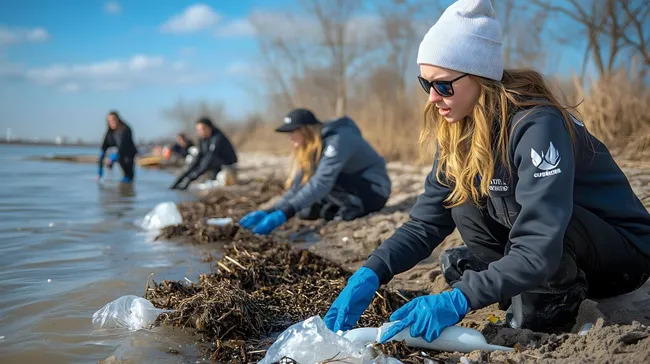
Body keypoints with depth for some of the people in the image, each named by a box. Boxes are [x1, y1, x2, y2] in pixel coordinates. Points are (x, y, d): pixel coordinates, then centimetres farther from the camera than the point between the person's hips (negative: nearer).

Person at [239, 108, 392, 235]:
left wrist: (285, 213, -44)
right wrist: (269, 212, -20)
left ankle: (354, 209, -11)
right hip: (350, 187, 8)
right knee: (303, 210, -8)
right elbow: (297, 186, -5)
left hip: (374, 191, -8)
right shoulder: (309, 147, 1)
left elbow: (322, 182, -38)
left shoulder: (337, 140, -27)